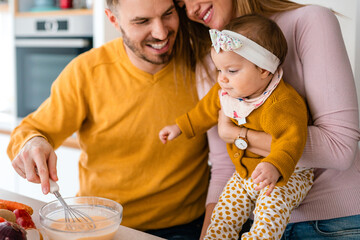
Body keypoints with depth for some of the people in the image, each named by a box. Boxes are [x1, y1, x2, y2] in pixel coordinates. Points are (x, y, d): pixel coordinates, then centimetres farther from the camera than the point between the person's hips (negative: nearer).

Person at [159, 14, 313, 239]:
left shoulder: (283, 103, -31)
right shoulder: (225, 92, -5)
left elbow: (291, 140, -40)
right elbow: (206, 110, 14)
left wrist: (275, 166, -59)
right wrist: (180, 127, 20)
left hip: (287, 173, -7)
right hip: (244, 175, 7)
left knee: (273, 203, -34)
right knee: (224, 215, 3)